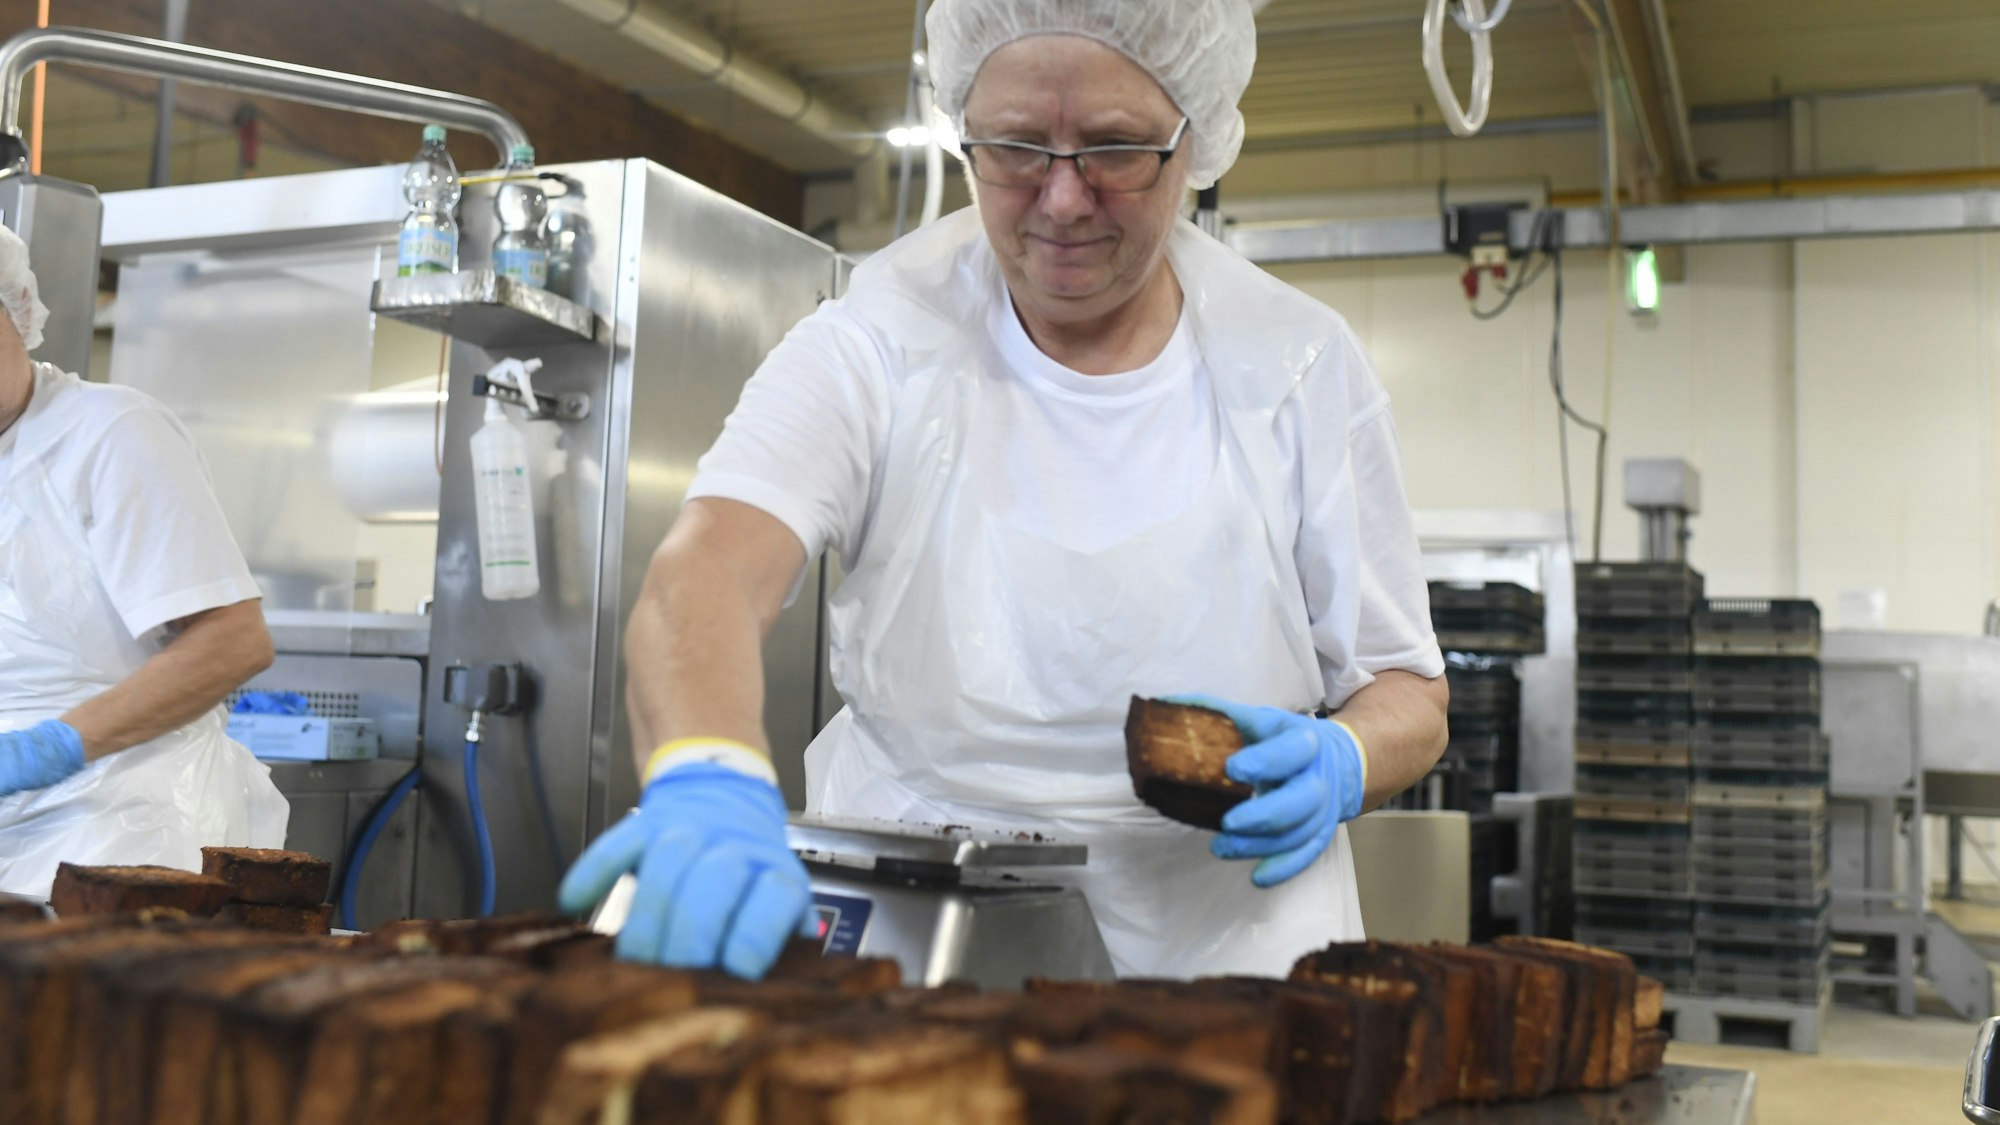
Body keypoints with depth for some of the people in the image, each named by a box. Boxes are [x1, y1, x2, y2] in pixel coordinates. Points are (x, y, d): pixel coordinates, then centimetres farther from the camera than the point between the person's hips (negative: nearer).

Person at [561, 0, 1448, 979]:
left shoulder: (1301, 365, 1)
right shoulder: (879, 345, -4)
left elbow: (1410, 696, 8)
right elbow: (709, 569, -21)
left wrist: (1338, 762, -15)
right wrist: (709, 783, -43)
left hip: (1223, 955, 1)